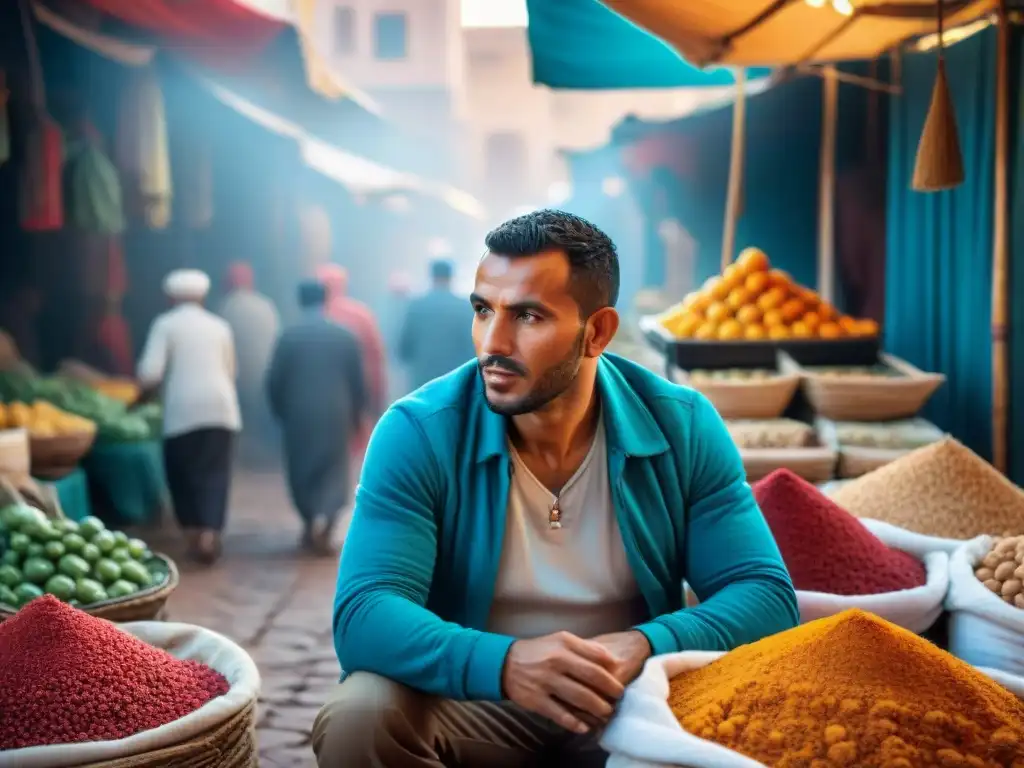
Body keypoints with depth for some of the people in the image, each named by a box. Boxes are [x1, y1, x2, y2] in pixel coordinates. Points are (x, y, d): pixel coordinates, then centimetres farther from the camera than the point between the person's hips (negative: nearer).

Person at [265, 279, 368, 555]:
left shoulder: (289, 337, -3)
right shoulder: (346, 336, 0)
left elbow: (274, 382, -2)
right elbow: (359, 383, 3)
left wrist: (281, 413, 13)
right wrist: (356, 416, 15)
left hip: (299, 415, 0)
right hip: (337, 415, 0)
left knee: (302, 473, 15)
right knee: (334, 472, 6)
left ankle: (311, 525, 24)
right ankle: (324, 518, -17)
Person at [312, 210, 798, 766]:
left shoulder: (683, 429, -8)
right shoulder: (417, 433, -14)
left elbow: (766, 594, -10)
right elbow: (363, 615, -22)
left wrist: (645, 647, -30)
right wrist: (502, 663, -41)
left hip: (633, 702, 1)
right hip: (471, 699, 0)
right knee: (355, 721, -29)